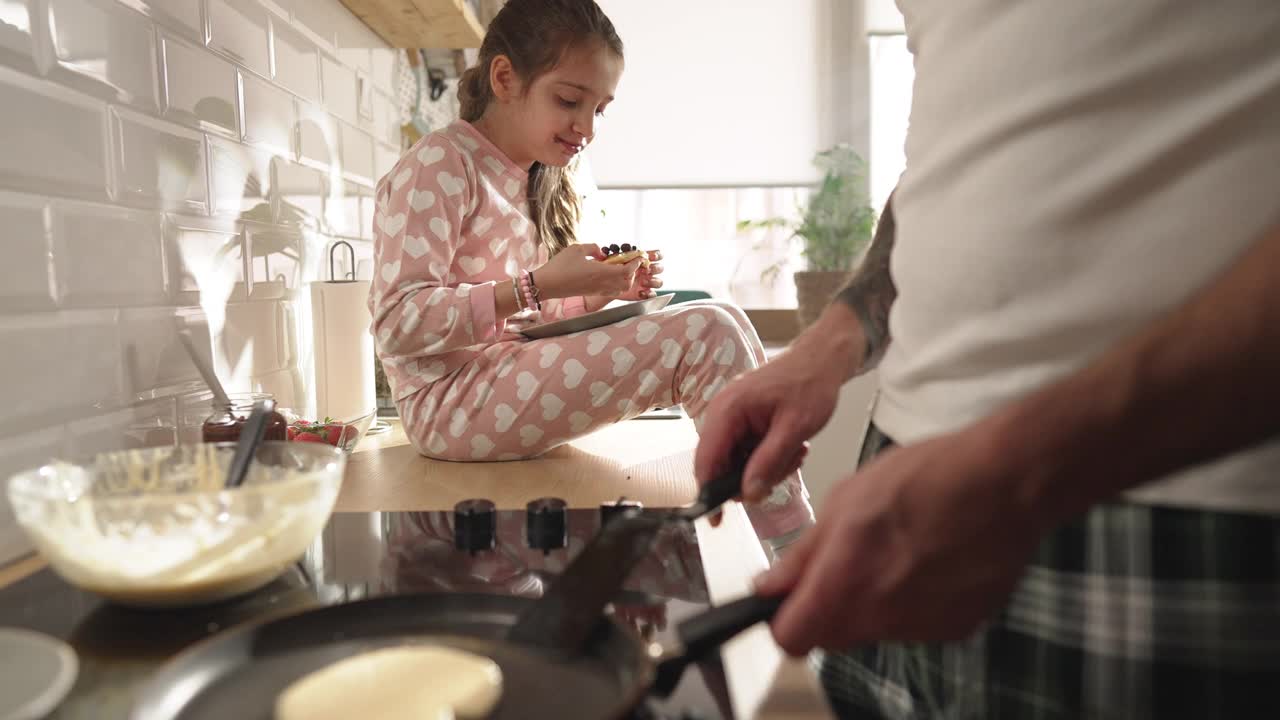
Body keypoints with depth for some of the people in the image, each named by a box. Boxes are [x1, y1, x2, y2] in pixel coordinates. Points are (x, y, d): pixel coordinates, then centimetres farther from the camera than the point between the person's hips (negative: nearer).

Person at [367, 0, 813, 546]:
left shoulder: (531, 182, 18)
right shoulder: (440, 165, -10)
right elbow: (397, 323, -20)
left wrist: (597, 295, 1)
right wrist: (538, 285, -24)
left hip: (510, 378, 9)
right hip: (453, 403, -9)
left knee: (723, 324, -1)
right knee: (705, 336, -21)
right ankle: (790, 547, -13)